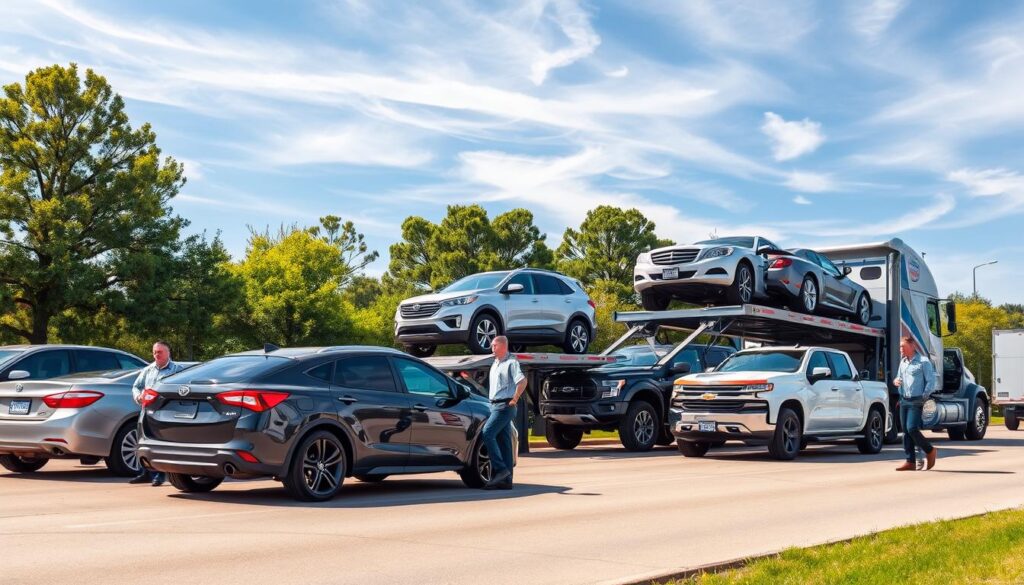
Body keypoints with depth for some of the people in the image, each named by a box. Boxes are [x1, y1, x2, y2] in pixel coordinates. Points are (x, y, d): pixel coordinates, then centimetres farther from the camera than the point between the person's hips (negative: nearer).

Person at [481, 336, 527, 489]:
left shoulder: (511, 362, -10)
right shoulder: (495, 364, 19)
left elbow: (522, 381, -22)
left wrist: (514, 400, -18)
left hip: (504, 406, -9)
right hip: (495, 405, 9)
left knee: (487, 433, -17)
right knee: (504, 442, 7)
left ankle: (500, 468, -13)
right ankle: (506, 480, 8)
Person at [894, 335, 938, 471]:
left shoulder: (924, 362, -7)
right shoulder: (903, 362, 15)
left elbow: (931, 382, -9)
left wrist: (924, 397, -15)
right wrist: (895, 381, 2)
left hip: (916, 401, -7)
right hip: (904, 400, 7)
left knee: (912, 428, -15)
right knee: (906, 431, 4)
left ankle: (930, 451, 8)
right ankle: (910, 462, 8)